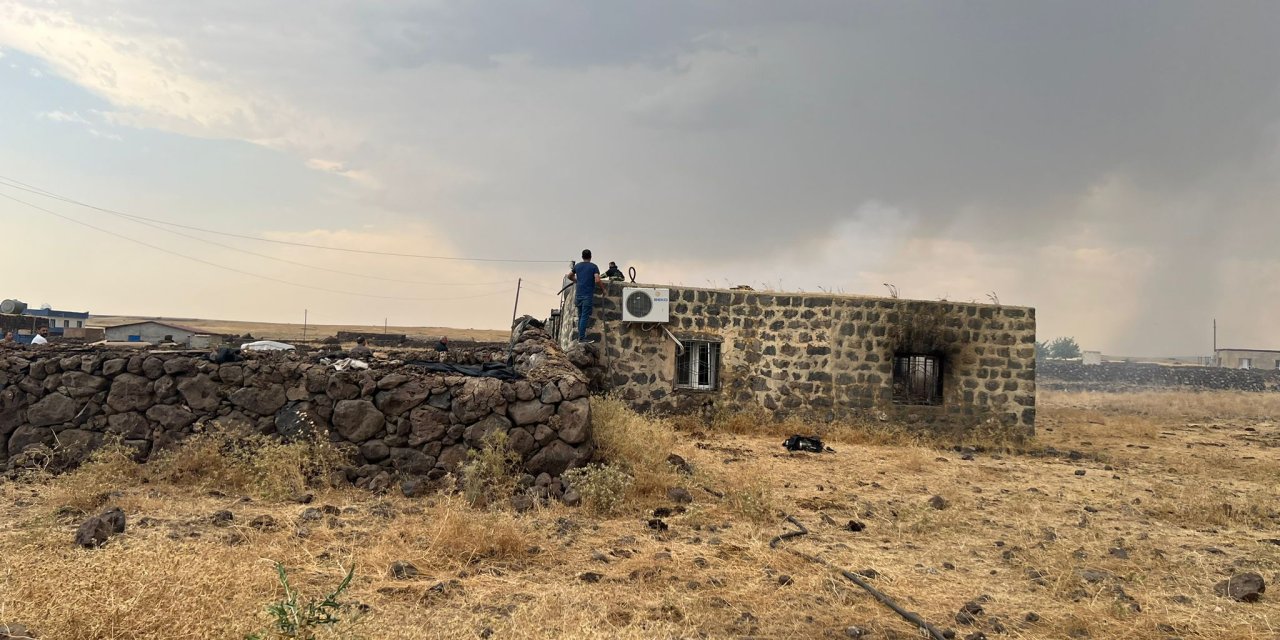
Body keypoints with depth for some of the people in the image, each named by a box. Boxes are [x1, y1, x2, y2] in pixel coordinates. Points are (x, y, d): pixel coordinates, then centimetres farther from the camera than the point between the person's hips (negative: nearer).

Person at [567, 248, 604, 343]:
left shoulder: (577, 266, 11)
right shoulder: (594, 266, -4)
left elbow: (570, 276, 25)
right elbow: (597, 280, -15)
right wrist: (602, 285, 3)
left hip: (578, 294, 5)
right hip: (588, 295, -5)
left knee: (580, 316, 13)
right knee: (585, 316, -6)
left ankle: (580, 336, 16)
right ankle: (582, 338, -9)